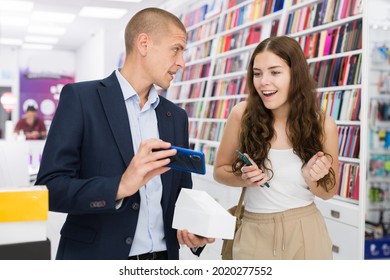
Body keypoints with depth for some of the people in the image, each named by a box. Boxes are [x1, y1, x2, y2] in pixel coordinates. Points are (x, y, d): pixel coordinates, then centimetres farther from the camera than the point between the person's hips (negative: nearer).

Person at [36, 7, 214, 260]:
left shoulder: (176, 116, 7)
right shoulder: (80, 98, -8)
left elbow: (182, 192, 11)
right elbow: (49, 187, -14)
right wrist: (120, 186, -28)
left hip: (164, 258, 5)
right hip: (95, 258, -5)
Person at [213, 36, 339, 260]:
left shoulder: (322, 125, -11)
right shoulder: (243, 114, -12)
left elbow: (328, 192, 1)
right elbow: (220, 171, 1)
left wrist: (311, 178, -19)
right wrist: (245, 178, -18)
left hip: (305, 233, 0)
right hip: (254, 232, 0)